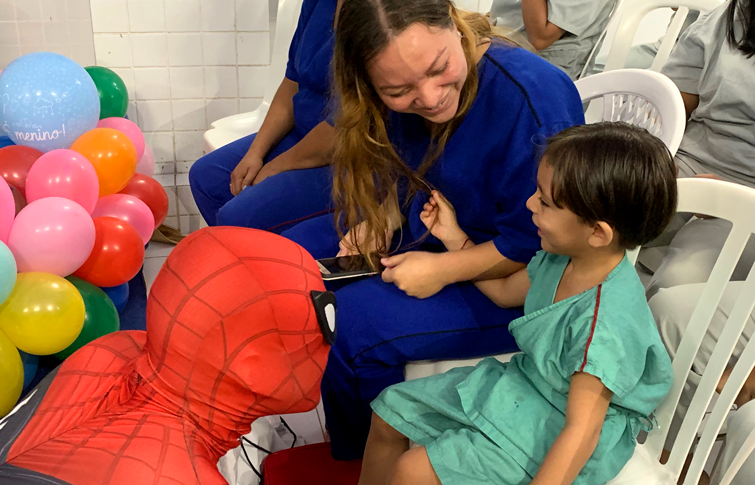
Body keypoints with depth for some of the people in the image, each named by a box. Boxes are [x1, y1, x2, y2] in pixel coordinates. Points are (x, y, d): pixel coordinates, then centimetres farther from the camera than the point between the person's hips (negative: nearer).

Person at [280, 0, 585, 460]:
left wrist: (444, 269, -22)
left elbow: (537, 246, -22)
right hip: (422, 231, 8)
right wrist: (381, 223, -7)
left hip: (508, 283, -8)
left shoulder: (535, 101, -30)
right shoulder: (409, 93, -8)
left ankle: (361, 462, 10)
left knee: (352, 321, -23)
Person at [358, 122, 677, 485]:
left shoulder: (605, 323, -34)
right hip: (521, 378, 9)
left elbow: (580, 432, -30)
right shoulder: (562, 256, -7)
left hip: (554, 435, -8)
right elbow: (505, 291, 13)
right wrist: (452, 237, 10)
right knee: (390, 409, 10)